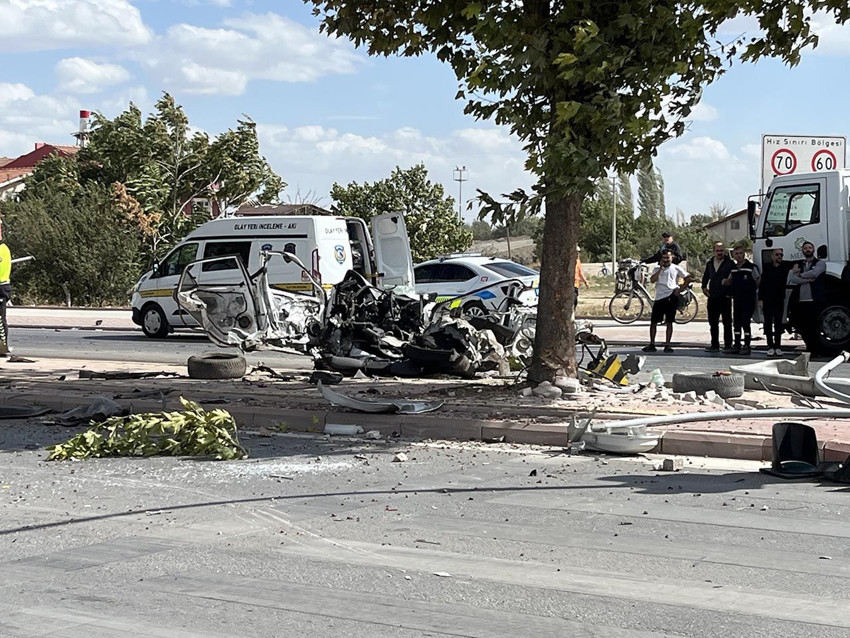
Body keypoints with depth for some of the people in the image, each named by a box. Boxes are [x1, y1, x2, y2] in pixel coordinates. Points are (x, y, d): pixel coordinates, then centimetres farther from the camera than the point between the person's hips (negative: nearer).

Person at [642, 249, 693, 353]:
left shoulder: (676, 269, 7)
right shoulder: (657, 269, 12)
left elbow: (688, 278, 4)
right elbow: (652, 280, -4)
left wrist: (680, 289, -3)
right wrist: (661, 269, -8)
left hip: (671, 297, -2)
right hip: (659, 298, 2)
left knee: (669, 322, 1)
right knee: (653, 322, 1)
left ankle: (667, 345, 6)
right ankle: (652, 344, 8)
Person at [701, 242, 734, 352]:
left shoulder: (730, 264, -4)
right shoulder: (710, 263, 12)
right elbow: (705, 276, 25)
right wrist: (704, 287, 12)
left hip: (725, 297, -5)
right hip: (712, 297, 5)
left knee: (727, 322, 1)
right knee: (713, 323, 8)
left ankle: (728, 345, 4)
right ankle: (715, 345, 15)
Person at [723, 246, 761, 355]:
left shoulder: (752, 267, -6)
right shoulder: (733, 268, 13)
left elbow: (759, 283, -3)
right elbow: (730, 281, 24)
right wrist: (725, 282, 3)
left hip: (748, 300, -6)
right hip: (736, 300, 6)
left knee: (745, 323, -8)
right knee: (737, 323, 10)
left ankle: (746, 346, -2)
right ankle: (737, 346, 17)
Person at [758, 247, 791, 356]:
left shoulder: (785, 266, 2)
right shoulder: (767, 268, 2)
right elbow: (762, 284, 2)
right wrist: (760, 299, -4)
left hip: (779, 300, 0)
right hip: (767, 300, 0)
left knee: (778, 324, 3)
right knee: (768, 323, 2)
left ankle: (778, 347, 9)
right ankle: (770, 347, 7)